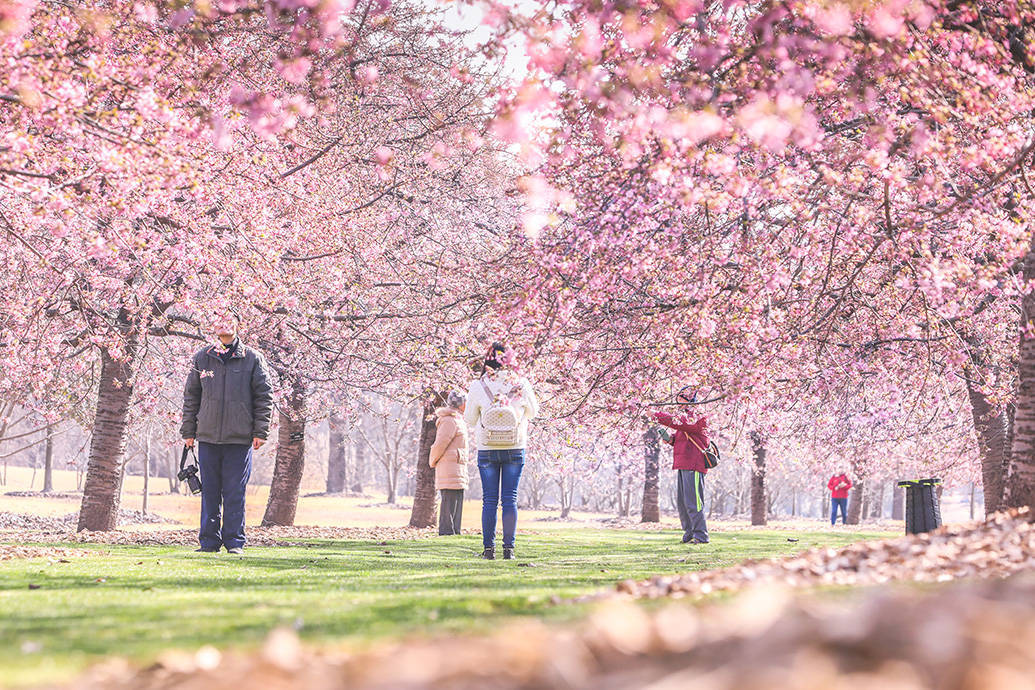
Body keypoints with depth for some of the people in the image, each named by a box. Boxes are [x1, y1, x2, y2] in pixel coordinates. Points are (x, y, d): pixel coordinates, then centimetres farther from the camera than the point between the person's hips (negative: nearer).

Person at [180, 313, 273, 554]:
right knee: (209, 491, 5)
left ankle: (234, 541, 6)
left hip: (240, 437, -2)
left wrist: (260, 432, -2)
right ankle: (209, 540, 11)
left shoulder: (252, 359, 3)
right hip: (208, 435, 2)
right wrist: (188, 431, 9)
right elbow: (191, 396, 13)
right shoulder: (201, 358, 8)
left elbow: (264, 396, 4)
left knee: (235, 491, -1)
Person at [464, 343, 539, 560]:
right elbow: (532, 412, 9)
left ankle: (489, 548, 5)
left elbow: (470, 419, 1)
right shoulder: (521, 384, -7)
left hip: (487, 451, 0)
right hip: (515, 450, 0)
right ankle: (509, 548, 2)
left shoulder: (477, 387, -9)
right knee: (510, 499, 5)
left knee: (489, 500, 6)